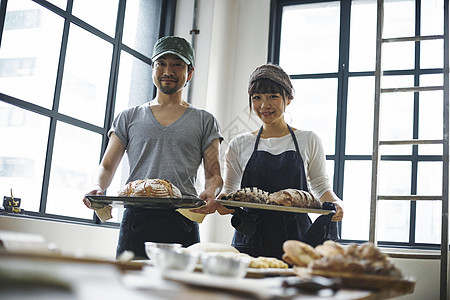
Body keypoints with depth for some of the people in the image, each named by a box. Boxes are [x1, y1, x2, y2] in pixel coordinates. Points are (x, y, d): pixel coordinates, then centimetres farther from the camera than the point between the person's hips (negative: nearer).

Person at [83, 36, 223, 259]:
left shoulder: (204, 121, 14)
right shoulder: (129, 118, 17)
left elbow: (214, 175, 9)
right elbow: (107, 167, 15)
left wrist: (210, 194, -14)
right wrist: (97, 189, -7)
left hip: (182, 223, 0)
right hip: (135, 219, 1)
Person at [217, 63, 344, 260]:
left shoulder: (308, 141, 8)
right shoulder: (239, 145, 10)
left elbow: (321, 186, 14)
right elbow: (228, 189, 14)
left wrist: (335, 202, -6)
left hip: (296, 238, 0)